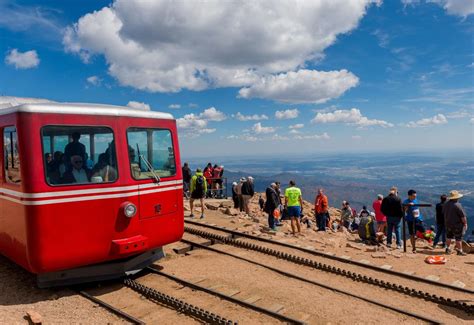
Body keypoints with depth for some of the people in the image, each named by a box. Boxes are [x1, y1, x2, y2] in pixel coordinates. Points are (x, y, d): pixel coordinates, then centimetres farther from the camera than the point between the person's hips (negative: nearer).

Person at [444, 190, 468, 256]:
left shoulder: (446, 204, 3)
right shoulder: (457, 205, -20)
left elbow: (444, 213, 16)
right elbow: (463, 216, -18)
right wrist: (465, 223, -7)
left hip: (448, 224, 7)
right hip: (457, 224, -7)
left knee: (449, 237, 16)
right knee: (458, 238, 3)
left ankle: (448, 248, 22)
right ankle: (460, 251, 9)